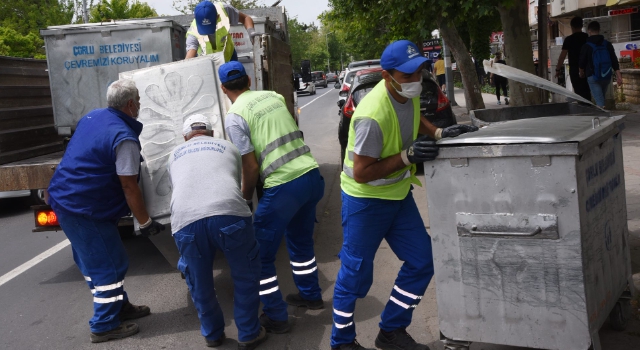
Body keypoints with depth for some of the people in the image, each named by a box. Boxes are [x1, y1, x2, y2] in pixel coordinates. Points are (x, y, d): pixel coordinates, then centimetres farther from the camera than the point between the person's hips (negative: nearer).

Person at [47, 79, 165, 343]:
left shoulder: (92, 117, 9)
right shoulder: (124, 138, -19)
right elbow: (129, 187, -18)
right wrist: (145, 223, -8)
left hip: (65, 199, 10)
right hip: (85, 209, -10)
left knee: (93, 260, 18)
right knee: (108, 265, 1)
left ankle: (119, 307, 32)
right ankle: (104, 326, 7)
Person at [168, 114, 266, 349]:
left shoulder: (175, 155, 33)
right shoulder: (227, 147, 32)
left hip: (186, 221, 1)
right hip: (228, 214, -1)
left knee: (199, 283, 24)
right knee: (246, 275, 22)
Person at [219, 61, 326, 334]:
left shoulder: (235, 116, -8)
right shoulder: (273, 96, 11)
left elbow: (251, 167, -9)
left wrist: (245, 198, 7)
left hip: (283, 187, -7)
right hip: (312, 175, 7)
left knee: (260, 255, 10)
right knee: (301, 241, 29)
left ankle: (276, 318, 18)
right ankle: (311, 295, 43)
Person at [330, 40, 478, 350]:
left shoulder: (409, 92, -5)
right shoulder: (373, 115, -32)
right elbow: (361, 173, -27)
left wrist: (439, 133, 2)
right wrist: (407, 156, -28)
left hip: (399, 194, 8)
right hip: (365, 201, -8)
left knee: (421, 263, 10)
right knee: (355, 274, 4)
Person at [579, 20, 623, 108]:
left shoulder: (586, 46, -10)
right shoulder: (608, 44, 3)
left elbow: (582, 63, -1)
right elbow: (614, 62, 0)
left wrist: (581, 73, 19)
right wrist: (618, 76, 1)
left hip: (593, 77, -5)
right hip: (607, 77, 5)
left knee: (599, 100, -6)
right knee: (601, 97, 22)